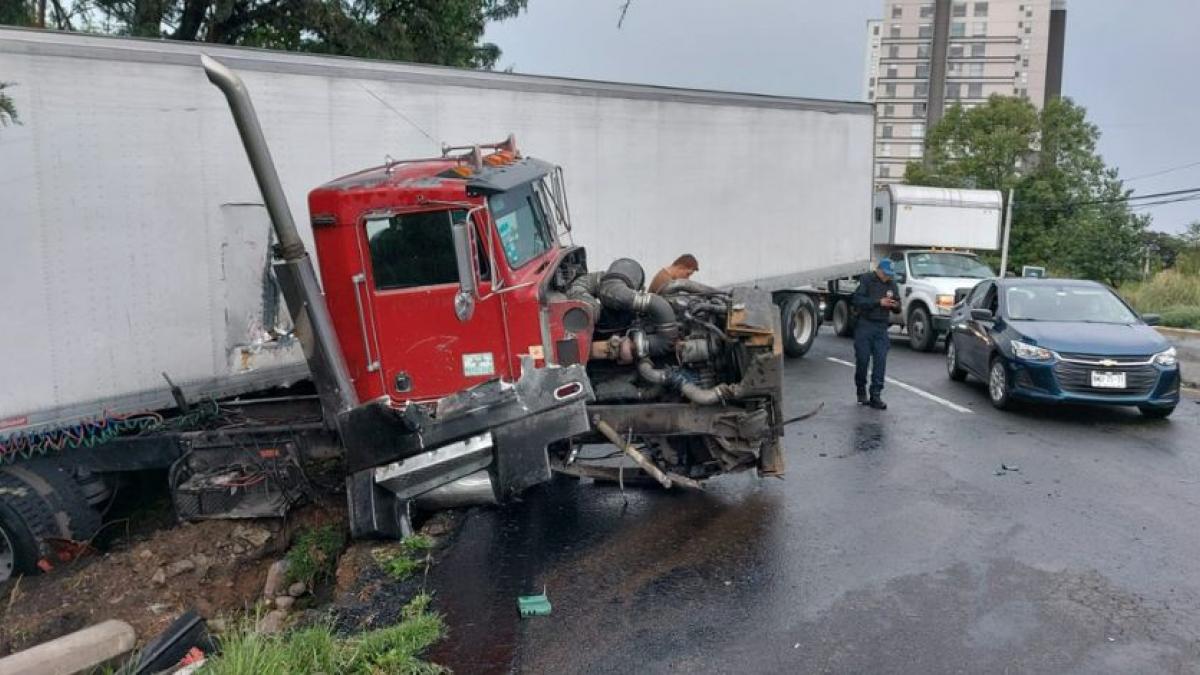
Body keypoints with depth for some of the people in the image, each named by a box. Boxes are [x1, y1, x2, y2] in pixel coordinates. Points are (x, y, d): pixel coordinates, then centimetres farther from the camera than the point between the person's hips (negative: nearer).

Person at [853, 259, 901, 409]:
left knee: (880, 361, -4)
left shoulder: (892, 285, 13)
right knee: (862, 359, -1)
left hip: (881, 328, 4)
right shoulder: (866, 279, -1)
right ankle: (861, 391, 20)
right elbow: (858, 300, -14)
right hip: (864, 325, -4)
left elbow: (897, 310, 17)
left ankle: (875, 396, -2)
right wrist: (879, 302, -20)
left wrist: (896, 306, -7)